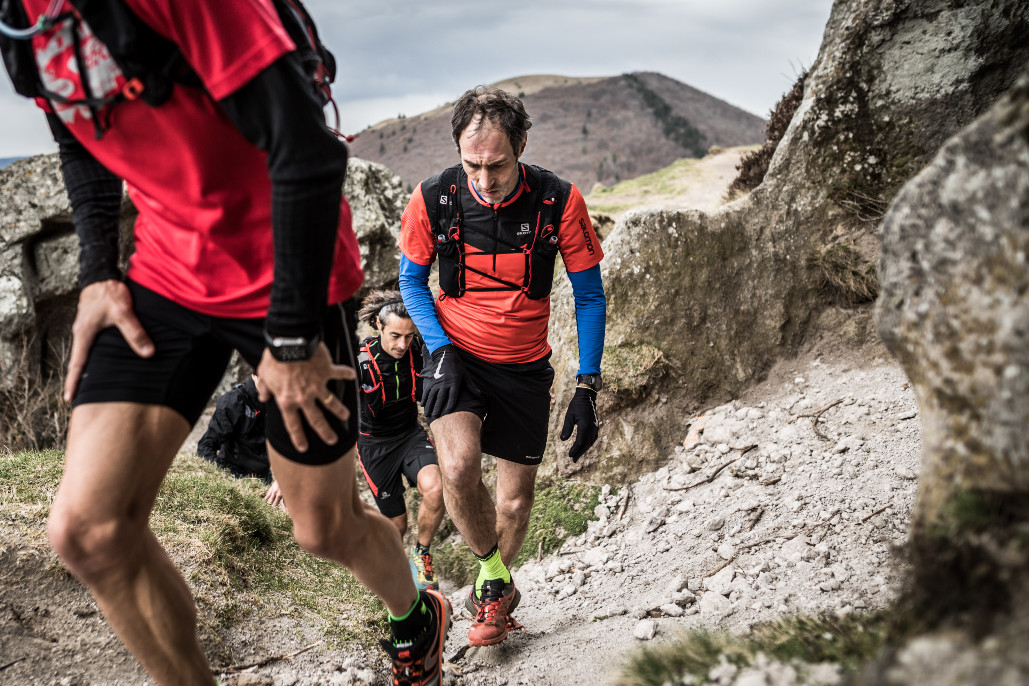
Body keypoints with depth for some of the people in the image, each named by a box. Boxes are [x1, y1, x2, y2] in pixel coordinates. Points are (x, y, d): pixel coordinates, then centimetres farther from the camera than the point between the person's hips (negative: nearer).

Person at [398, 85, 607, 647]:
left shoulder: (559, 202, -16)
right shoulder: (433, 198, -15)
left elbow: (589, 296, -5)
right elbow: (411, 280, 2)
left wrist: (588, 388, -10)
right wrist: (439, 348, -13)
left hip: (525, 368, 1)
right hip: (456, 355, -1)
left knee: (516, 501, 8)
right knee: (458, 467, -27)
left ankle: (494, 595, 38)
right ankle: (494, 576, 3)